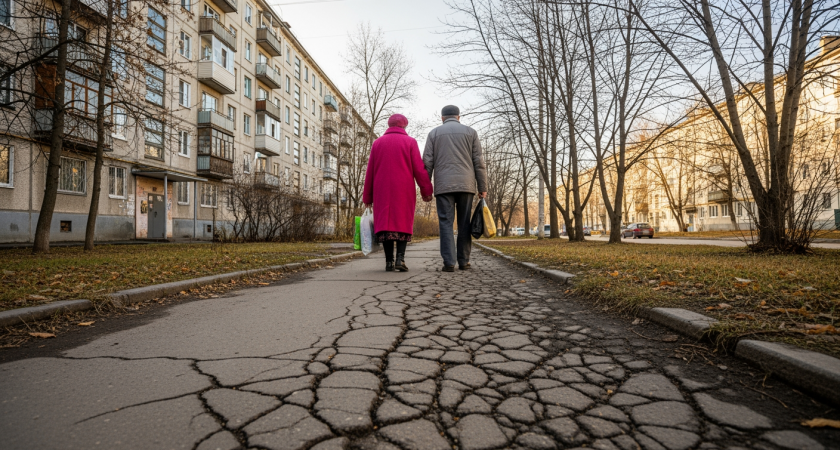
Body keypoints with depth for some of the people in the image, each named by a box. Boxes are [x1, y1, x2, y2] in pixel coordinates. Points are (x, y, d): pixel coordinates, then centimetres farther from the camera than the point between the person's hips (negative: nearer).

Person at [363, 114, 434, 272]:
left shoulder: (378, 143, 11)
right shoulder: (410, 142, 3)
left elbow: (370, 171, 9)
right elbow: (419, 169, -4)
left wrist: (367, 197, 13)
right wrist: (426, 191, 2)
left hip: (382, 192, 2)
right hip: (404, 191, -2)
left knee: (385, 222, 3)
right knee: (403, 222, 3)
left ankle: (389, 261, 0)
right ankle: (400, 258, -11)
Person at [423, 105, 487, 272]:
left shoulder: (434, 133, 12)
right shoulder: (470, 132, 12)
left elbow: (427, 163, 5)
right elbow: (479, 163, 5)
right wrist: (482, 188, 6)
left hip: (443, 185, 0)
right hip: (466, 185, 1)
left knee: (446, 223, -1)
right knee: (464, 224, 6)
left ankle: (449, 262, -8)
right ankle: (464, 261, 7)